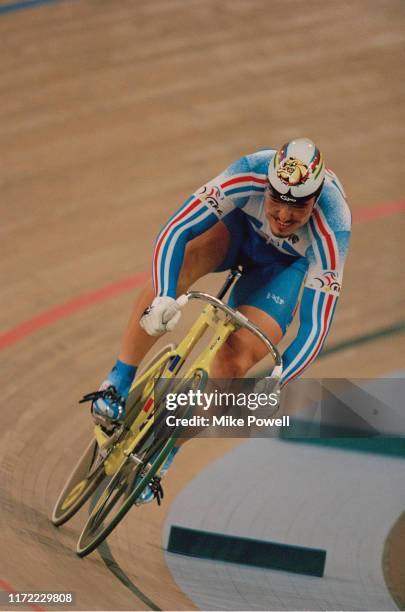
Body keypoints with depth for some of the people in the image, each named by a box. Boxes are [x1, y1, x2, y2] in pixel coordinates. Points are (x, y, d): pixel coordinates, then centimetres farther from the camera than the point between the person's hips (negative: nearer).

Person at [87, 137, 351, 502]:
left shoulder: (331, 234, -39)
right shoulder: (248, 175, -37)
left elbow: (316, 326, -36)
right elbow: (174, 232, -36)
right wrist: (163, 299, -52)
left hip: (288, 263, -1)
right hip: (242, 224, 1)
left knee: (234, 361, -20)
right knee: (171, 273, -32)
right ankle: (118, 382, -17)